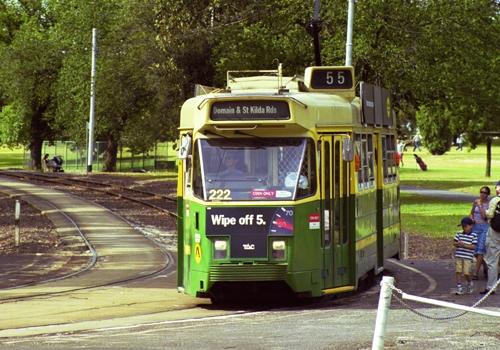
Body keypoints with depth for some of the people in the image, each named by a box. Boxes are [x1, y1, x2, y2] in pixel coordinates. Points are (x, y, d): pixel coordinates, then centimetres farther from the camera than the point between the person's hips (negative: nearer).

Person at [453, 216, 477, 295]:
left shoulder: (473, 236, -3)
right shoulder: (459, 234, 9)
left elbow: (473, 246, -9)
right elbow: (454, 243, 6)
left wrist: (464, 245, -18)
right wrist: (458, 244, -16)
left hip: (468, 257, -3)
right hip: (458, 256, 4)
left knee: (466, 273, -6)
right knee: (458, 272, 0)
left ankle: (470, 284, 23)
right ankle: (459, 288, 7)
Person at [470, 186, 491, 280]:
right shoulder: (476, 202, 7)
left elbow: (484, 216, -14)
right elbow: (471, 213, 20)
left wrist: (480, 206, -14)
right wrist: (472, 219, 0)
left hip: (484, 227, -5)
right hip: (475, 226, 5)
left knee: (480, 250, -11)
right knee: (475, 251, 6)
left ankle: (476, 273, -11)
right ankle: (485, 267, 29)